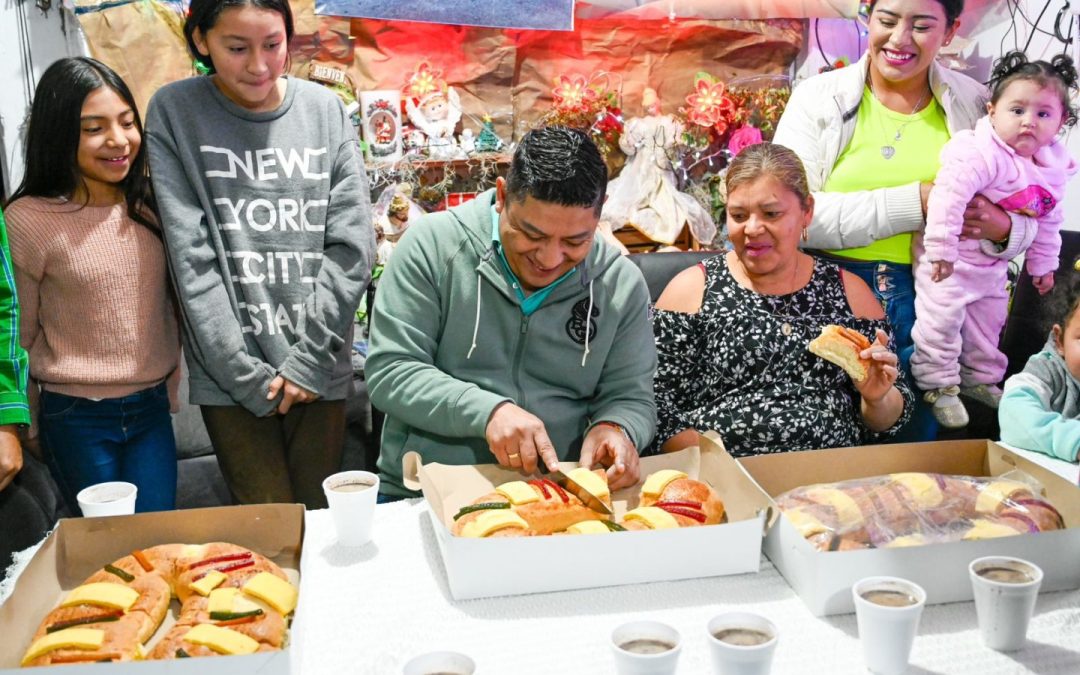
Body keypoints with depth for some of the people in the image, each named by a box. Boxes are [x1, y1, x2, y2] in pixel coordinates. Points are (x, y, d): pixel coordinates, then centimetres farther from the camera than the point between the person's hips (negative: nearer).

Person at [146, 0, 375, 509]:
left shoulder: (325, 110, 3)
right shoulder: (174, 114, -2)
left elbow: (353, 243, -1)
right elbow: (191, 258, -7)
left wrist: (307, 358, -7)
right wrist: (246, 375, -10)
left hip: (319, 368, 2)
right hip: (230, 373, -1)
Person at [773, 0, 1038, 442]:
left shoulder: (974, 104, 6)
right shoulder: (819, 97, -2)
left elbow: (1024, 224, 10)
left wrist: (999, 226, -16)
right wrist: (912, 203, -19)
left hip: (925, 305, 2)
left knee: (913, 439, 2)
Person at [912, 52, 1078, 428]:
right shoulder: (980, 154, -27)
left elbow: (1048, 223, 13)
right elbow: (948, 195, -34)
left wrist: (1042, 264, 19)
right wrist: (941, 250, -35)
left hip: (992, 265, 8)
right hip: (951, 260, -8)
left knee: (989, 321, 19)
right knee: (942, 319, -9)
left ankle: (980, 378, 37)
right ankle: (939, 385, 6)